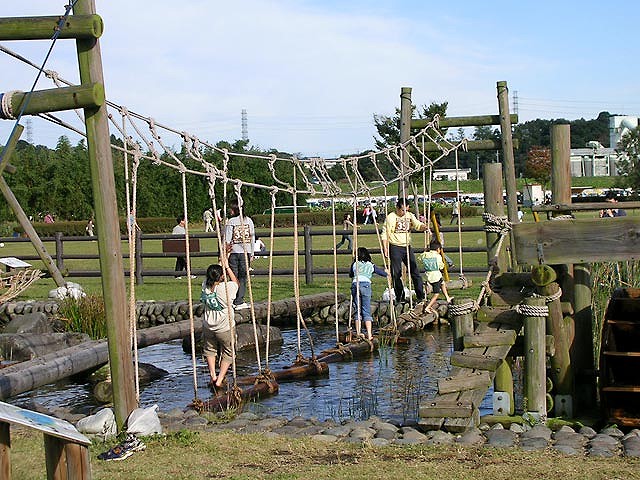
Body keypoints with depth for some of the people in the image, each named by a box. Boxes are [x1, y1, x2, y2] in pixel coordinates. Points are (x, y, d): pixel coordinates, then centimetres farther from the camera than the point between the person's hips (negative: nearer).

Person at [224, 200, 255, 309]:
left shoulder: (230, 222, -6)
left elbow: (227, 240, -7)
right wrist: (252, 253, 14)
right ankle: (239, 301, 2)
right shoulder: (249, 220, 4)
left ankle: (234, 301, 5)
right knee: (243, 277, 6)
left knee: (234, 277, 5)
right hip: (246, 252, 2)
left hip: (234, 252, -2)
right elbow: (252, 238, 7)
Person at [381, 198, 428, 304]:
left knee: (415, 271, 3)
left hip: (407, 247, 4)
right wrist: (385, 248, -11)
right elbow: (385, 234, -4)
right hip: (395, 248, -4)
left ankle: (421, 296, 8)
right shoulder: (390, 217, -4)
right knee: (396, 274, -1)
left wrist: (424, 226, -25)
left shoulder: (410, 216, 9)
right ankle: (399, 297, 8)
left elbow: (418, 226, -2)